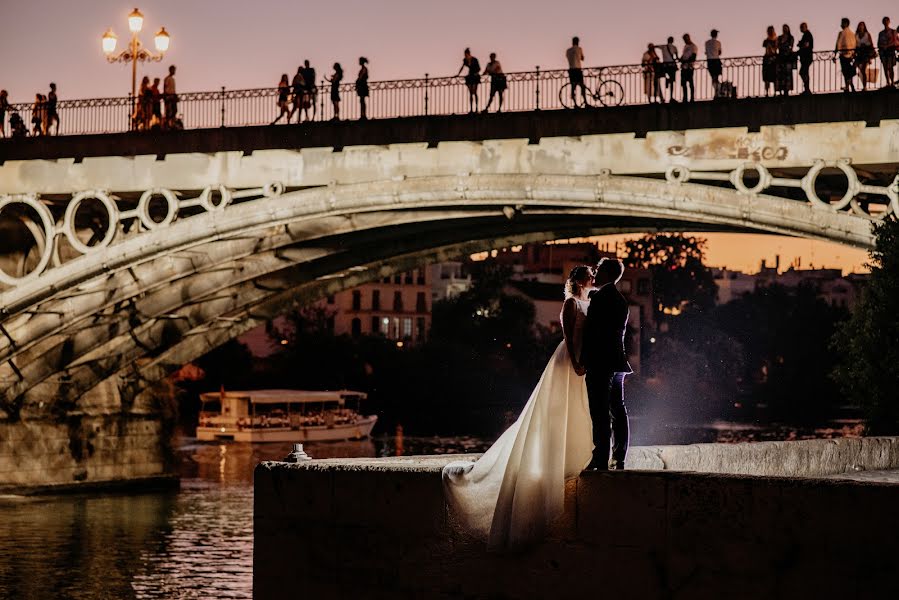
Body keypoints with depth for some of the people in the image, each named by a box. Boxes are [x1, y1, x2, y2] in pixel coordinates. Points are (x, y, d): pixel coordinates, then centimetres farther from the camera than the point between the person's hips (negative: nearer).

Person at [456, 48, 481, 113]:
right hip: (469, 77, 5)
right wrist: (458, 74, 16)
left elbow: (479, 68, -6)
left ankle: (476, 108, -11)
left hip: (475, 77, -5)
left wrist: (476, 73, -23)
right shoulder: (465, 60, 0)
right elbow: (462, 67, 16)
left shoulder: (474, 60, -15)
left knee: (474, 92, -12)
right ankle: (471, 109, 3)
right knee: (470, 93, 3)